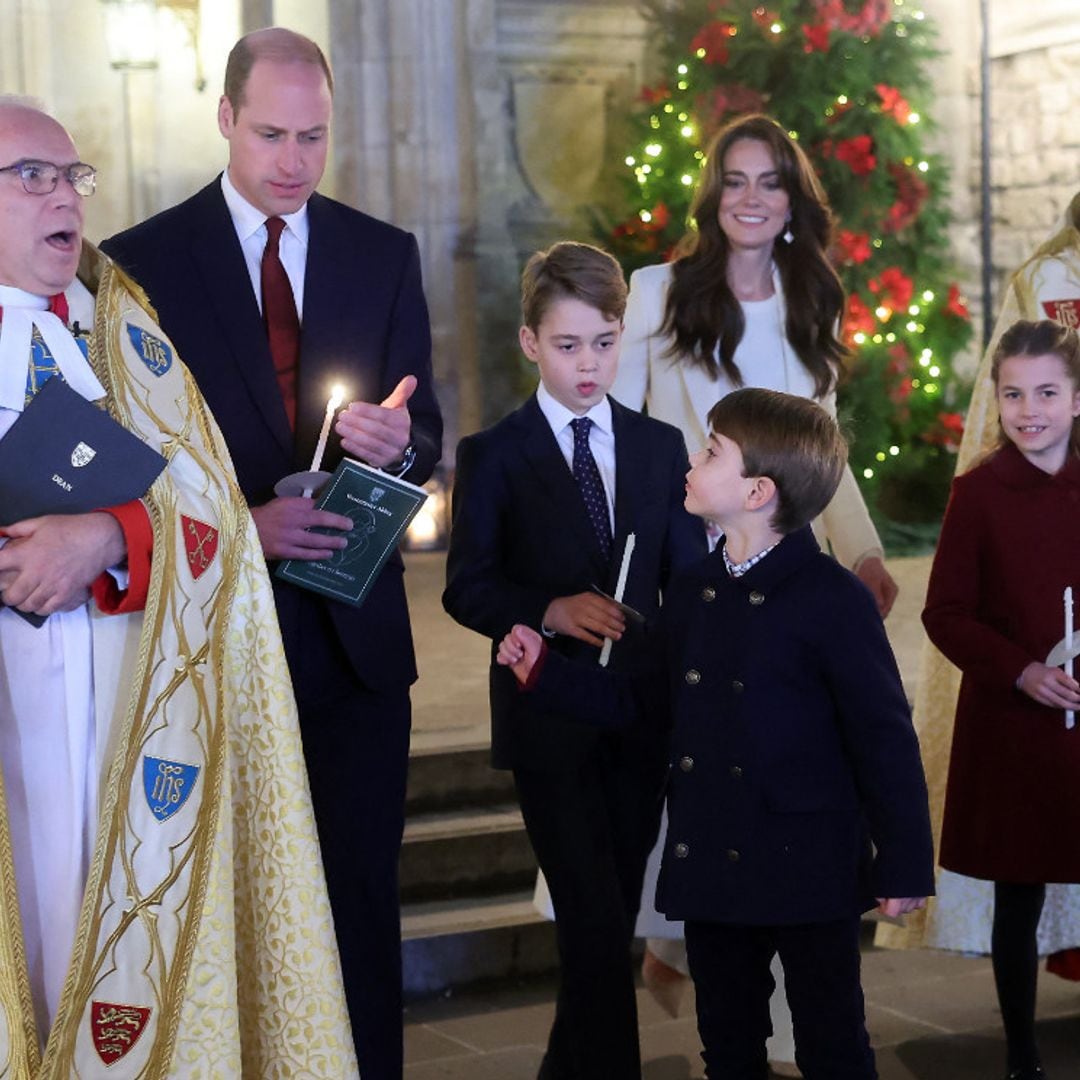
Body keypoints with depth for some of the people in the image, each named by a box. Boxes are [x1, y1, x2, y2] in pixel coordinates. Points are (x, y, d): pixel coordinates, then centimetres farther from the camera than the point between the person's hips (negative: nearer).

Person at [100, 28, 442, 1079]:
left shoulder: (384, 255, 7)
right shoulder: (144, 261, -2)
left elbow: (423, 431, 7)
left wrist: (400, 440, -17)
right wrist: (238, 523, -18)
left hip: (353, 626, 2)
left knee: (363, 890, 6)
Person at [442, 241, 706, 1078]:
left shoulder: (661, 448, 9)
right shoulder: (494, 455, -1)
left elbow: (687, 581, 8)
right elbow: (468, 588, -3)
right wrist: (550, 611, -20)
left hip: (641, 714, 4)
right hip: (550, 718, -4)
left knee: (615, 919, 11)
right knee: (596, 924, -8)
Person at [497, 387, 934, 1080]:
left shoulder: (834, 600, -14)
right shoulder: (692, 594, 8)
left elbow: (886, 739, -12)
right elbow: (649, 703, 16)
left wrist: (904, 866, -10)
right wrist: (545, 670, 10)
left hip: (810, 872, -7)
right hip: (711, 867, 7)